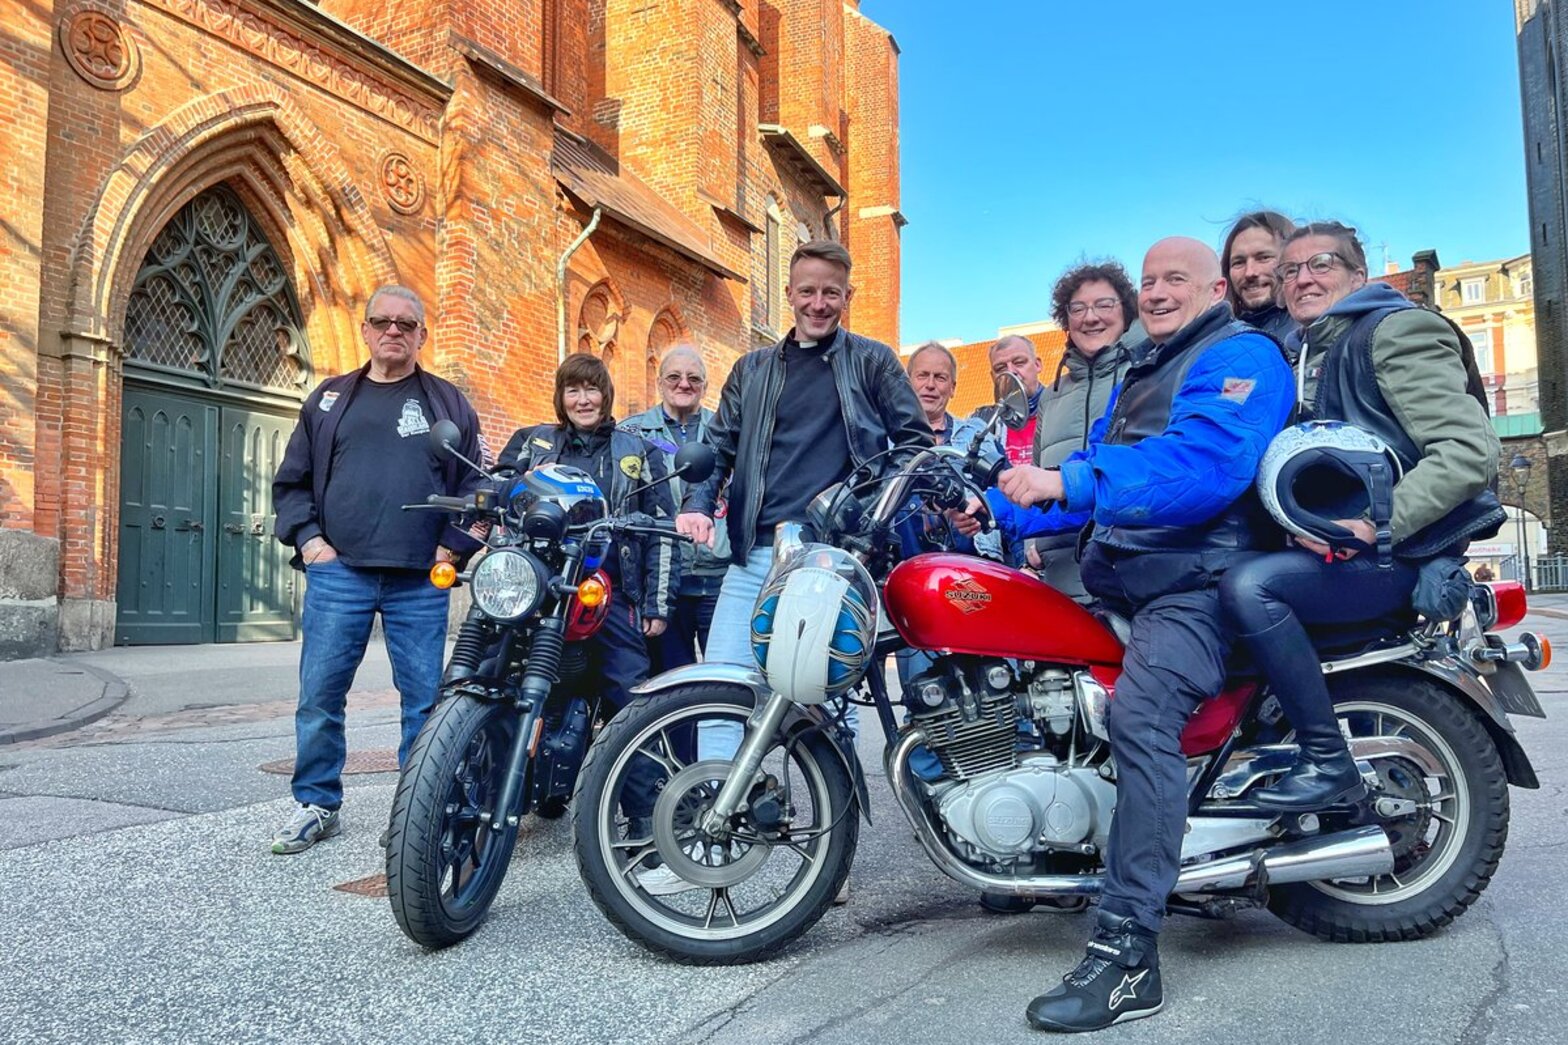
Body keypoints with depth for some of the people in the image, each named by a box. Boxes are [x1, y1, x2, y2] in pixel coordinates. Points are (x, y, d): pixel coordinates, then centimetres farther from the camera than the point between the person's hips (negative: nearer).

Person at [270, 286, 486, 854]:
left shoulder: (448, 403, 10)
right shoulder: (328, 398, 14)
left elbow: (475, 485, 9)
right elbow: (291, 480, 16)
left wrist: (453, 546, -2)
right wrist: (307, 538, 2)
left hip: (420, 579, -1)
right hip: (338, 572, 1)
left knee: (425, 699, 2)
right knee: (319, 694, 3)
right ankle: (317, 805, 19)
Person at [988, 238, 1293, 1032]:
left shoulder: (1241, 356, -4)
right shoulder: (1141, 370, 26)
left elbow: (1205, 460, -23)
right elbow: (1099, 460, 22)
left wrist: (1070, 483, -29)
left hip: (1197, 579, -10)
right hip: (1118, 573, 10)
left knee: (1139, 716, -31)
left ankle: (1128, 953, -29)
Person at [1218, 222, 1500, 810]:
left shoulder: (1396, 329, -7)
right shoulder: (1308, 355, 20)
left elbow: (1471, 449, -18)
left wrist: (1376, 521, -26)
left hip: (1402, 551, -9)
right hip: (1338, 542, 9)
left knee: (1248, 587, -29)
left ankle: (1328, 761, -19)